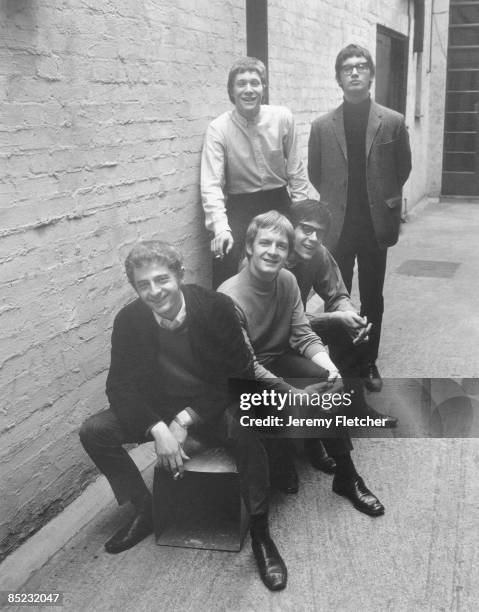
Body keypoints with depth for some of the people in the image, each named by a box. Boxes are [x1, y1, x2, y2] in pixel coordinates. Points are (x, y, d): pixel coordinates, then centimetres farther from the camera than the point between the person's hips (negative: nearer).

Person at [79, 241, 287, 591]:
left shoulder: (217, 307, -19)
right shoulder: (129, 320, -12)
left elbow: (237, 372, -16)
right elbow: (120, 384, -9)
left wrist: (186, 420, -22)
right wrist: (158, 429, -25)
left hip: (212, 406, -3)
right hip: (156, 409, 4)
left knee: (246, 434, -33)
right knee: (94, 432, -15)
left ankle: (260, 533, -12)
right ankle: (146, 510, 5)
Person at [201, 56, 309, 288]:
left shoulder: (283, 118, -4)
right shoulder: (218, 129, -11)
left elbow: (295, 169, 3)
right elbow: (211, 184, -18)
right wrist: (220, 228, -31)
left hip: (279, 202, 2)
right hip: (240, 207, -2)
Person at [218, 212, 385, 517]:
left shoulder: (287, 281, -5)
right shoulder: (231, 297, -25)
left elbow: (303, 335, -3)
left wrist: (327, 364, -24)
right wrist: (296, 395, -32)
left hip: (279, 359, 6)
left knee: (331, 381, -16)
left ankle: (346, 476, -3)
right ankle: (283, 475, -2)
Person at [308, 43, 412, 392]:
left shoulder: (393, 122, -1)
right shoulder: (322, 126, 0)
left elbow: (403, 168, 10)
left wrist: (387, 200, 8)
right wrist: (336, 202, 8)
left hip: (376, 226, 0)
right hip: (336, 228, 0)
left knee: (372, 299, 10)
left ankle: (369, 363, 24)